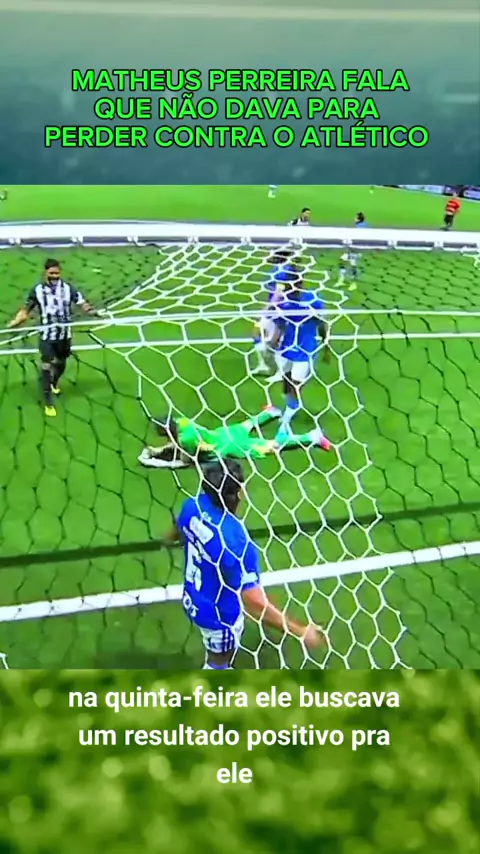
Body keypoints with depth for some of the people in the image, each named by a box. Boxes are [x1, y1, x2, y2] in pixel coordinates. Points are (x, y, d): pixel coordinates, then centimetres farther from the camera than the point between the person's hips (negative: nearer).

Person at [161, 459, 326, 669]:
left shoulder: (193, 506, -19)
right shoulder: (236, 543, -42)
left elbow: (179, 530, 7)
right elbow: (254, 604, -38)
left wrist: (171, 538, 32)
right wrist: (300, 631, -29)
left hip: (194, 600, 7)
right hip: (219, 614, -7)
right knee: (218, 662, 24)